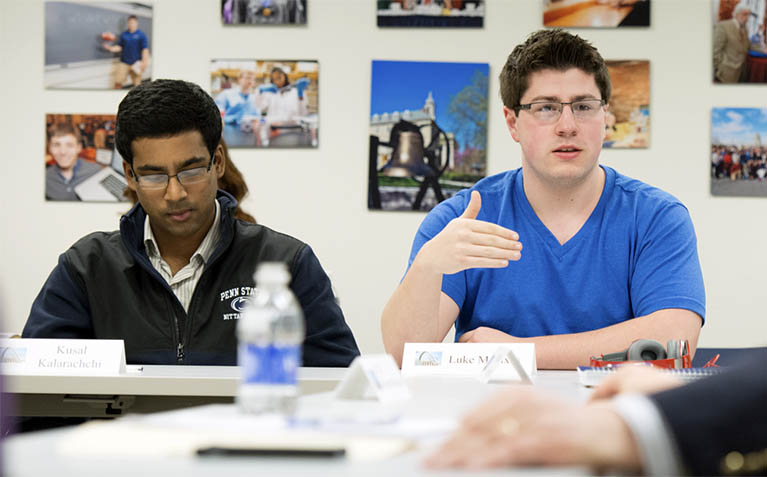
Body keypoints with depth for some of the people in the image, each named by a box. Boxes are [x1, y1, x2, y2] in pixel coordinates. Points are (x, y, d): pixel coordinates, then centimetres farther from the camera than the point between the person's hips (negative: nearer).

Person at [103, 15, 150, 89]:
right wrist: (111, 48, -5)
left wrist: (144, 62, -11)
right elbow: (119, 47, 13)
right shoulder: (123, 34, 11)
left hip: (135, 63, -3)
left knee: (137, 84, 0)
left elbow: (145, 49, -3)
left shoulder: (141, 35, 0)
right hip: (124, 63, 3)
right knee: (118, 83, -4)